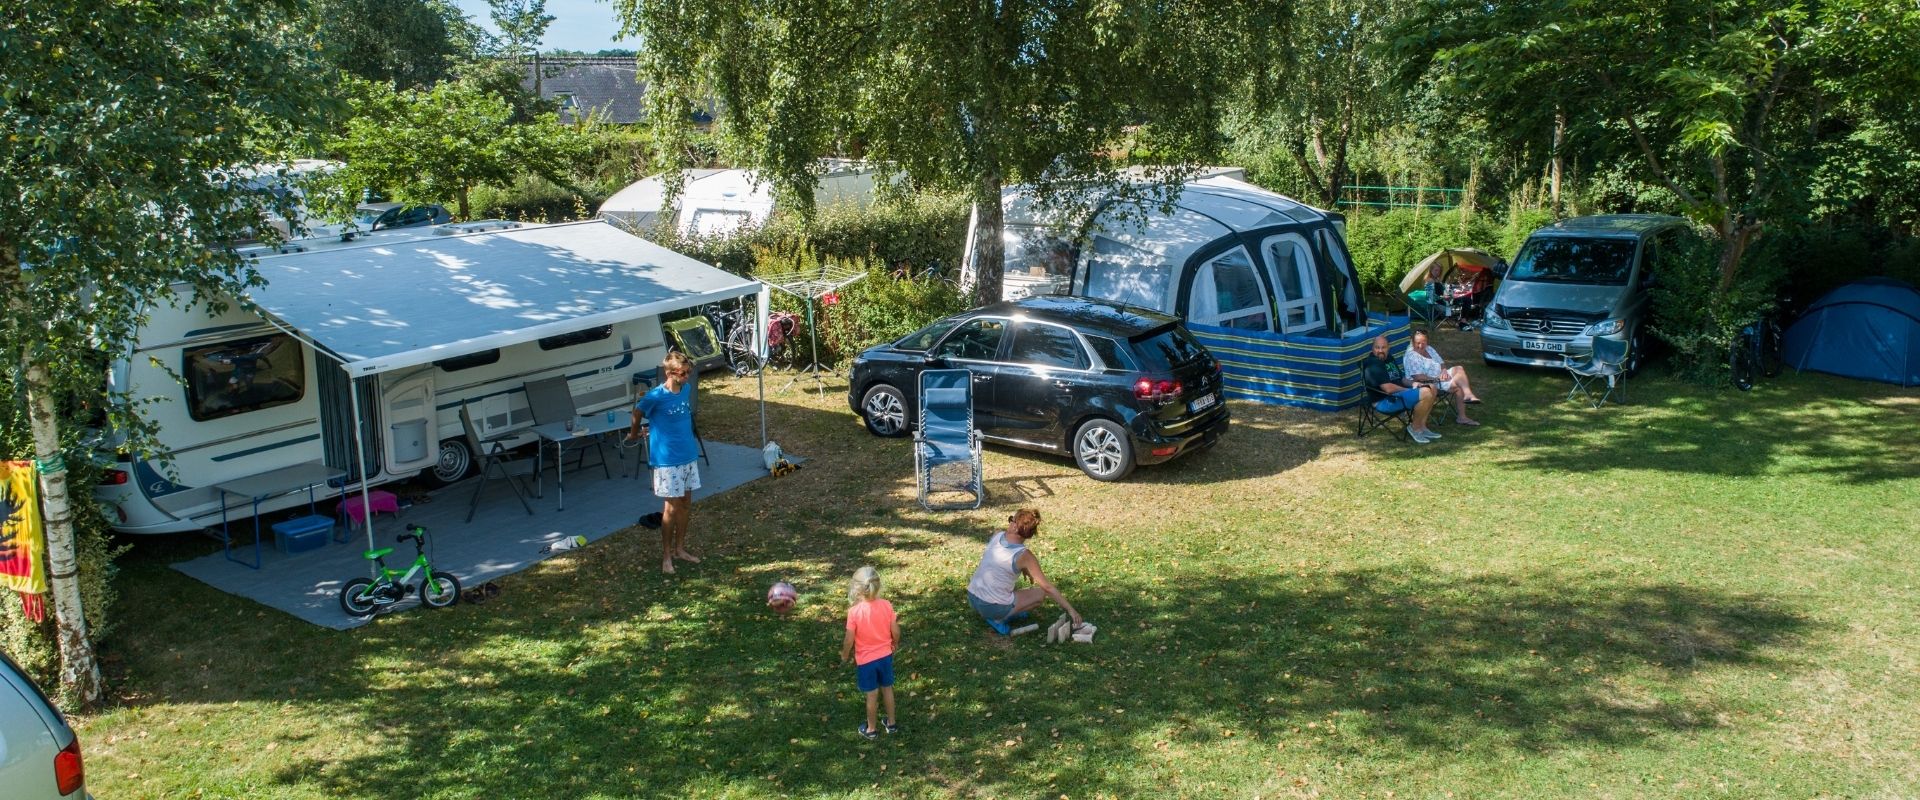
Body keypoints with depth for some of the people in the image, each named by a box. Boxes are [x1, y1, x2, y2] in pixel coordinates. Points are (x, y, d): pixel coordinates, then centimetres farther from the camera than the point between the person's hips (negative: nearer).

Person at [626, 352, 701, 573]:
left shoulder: (686, 389, 0)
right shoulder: (655, 396, -19)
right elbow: (638, 413, -1)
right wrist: (634, 434, 15)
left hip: (689, 455, 6)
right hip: (667, 459, -6)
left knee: (686, 503, 13)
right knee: (672, 507, 0)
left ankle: (679, 548, 28)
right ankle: (666, 555, 13)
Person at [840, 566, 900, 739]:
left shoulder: (854, 611, -23)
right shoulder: (886, 605, -13)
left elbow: (849, 640, -17)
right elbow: (895, 631, -4)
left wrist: (844, 656, 2)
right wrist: (895, 644, 17)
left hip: (865, 659, -3)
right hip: (885, 655, 3)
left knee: (872, 695, 13)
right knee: (887, 689, 22)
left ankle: (871, 729, 30)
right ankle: (892, 723, 37)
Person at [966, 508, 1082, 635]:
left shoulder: (996, 535, -5)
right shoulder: (1024, 556, -18)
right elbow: (1048, 587, -15)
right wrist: (1070, 609, -10)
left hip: (972, 598, 6)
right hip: (993, 608, -5)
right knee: (1041, 593, 11)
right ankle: (999, 619, 0)